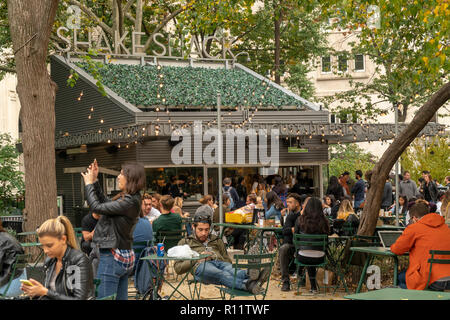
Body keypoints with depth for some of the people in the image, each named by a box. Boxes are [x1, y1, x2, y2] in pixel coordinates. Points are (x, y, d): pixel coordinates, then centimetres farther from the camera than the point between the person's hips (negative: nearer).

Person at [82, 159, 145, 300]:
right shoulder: (132, 199, 11)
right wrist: (95, 181, 18)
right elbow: (105, 202, 23)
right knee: (121, 298, 14)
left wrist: (89, 183, -1)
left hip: (112, 256, -10)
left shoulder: (129, 202, -19)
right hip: (125, 257, 10)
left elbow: (97, 207, -15)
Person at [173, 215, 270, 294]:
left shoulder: (217, 241, 36)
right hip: (201, 266, -4)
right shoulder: (185, 242, 28)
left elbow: (228, 261, 27)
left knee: (231, 270, -36)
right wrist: (196, 260, -1)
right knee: (221, 274, -40)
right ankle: (248, 285, -70)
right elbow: (178, 268, 16)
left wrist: (217, 258, 2)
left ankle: (250, 276, -71)